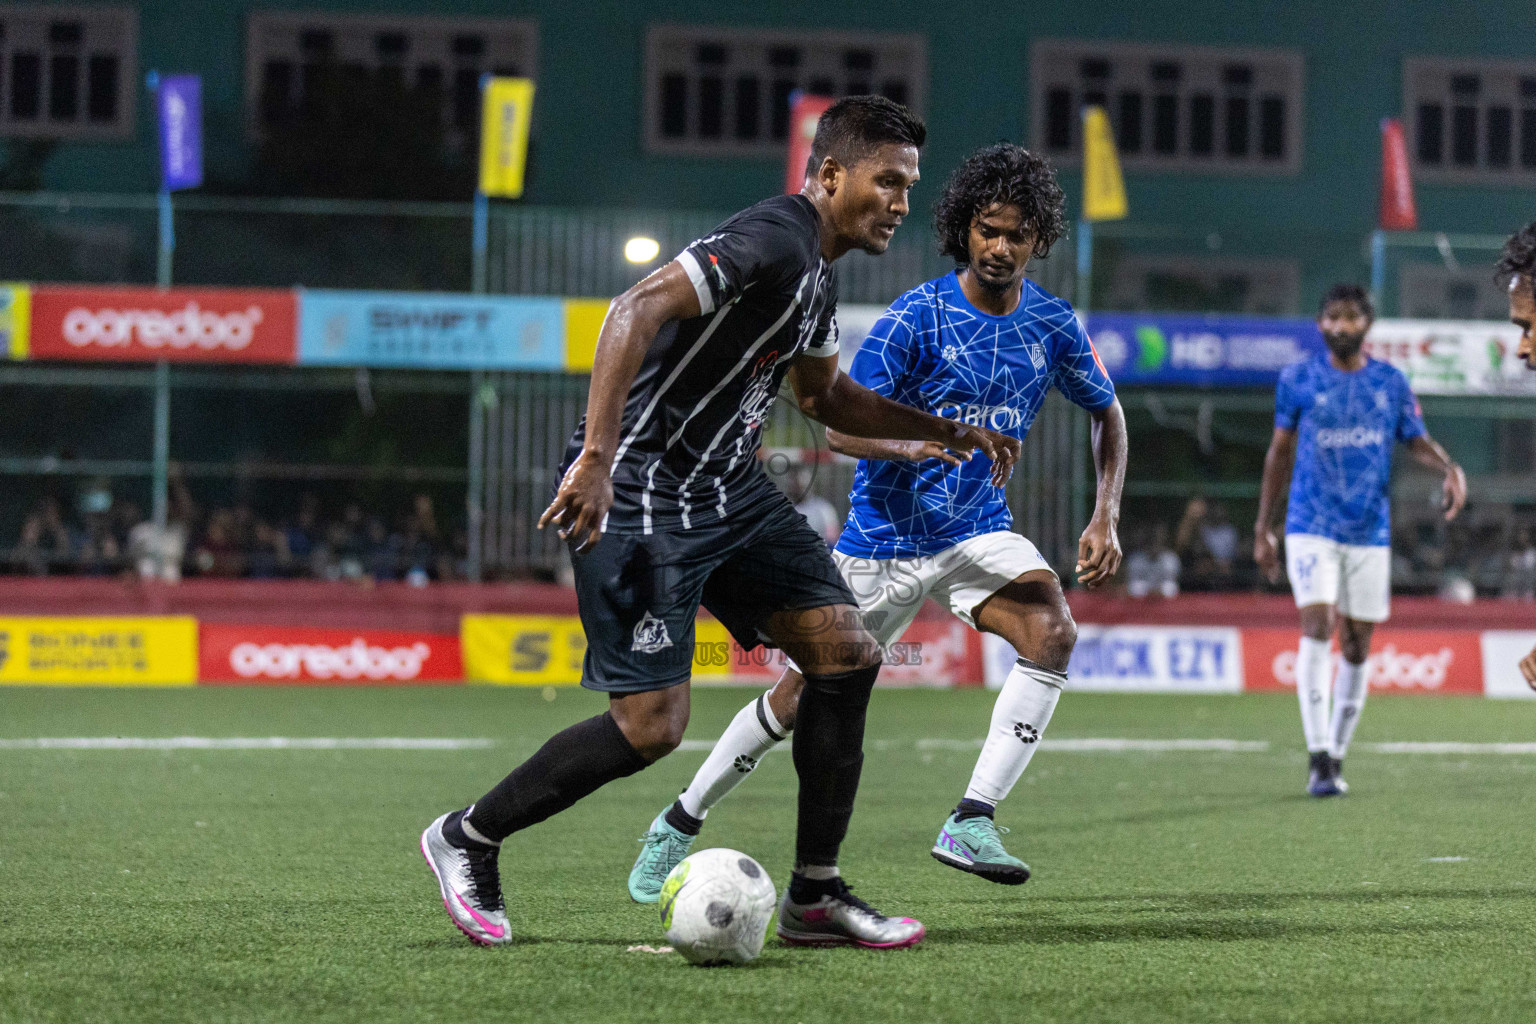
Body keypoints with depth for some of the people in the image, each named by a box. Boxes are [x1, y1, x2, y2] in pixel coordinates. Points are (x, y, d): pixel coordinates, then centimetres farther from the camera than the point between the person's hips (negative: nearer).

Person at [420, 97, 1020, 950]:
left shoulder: (815, 273, 14)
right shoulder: (772, 241, -18)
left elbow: (825, 397, 31)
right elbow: (637, 310, -29)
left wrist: (949, 432, 24)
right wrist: (597, 457, -35)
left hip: (728, 490, 10)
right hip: (640, 495, -10)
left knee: (847, 654, 1)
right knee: (652, 724, -11)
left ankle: (814, 896, 9)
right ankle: (467, 838, 10)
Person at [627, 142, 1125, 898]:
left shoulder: (1052, 325, -2)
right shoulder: (915, 317, -14)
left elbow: (1107, 412, 14)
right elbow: (841, 427, -16)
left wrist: (1106, 517, 0)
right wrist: (912, 445, -36)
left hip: (977, 531, 3)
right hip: (885, 533, -3)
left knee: (1053, 634, -26)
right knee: (802, 697, 3)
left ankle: (971, 823, -25)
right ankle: (679, 825, 23)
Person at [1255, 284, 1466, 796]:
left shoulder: (1390, 382, 5)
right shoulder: (1298, 379, 2)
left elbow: (1418, 441, 10)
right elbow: (1280, 451, 10)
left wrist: (1450, 468, -13)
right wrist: (1263, 528, 11)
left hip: (1371, 532, 2)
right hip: (1311, 527, -2)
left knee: (1357, 645, 5)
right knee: (1317, 625, -18)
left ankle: (1336, 757, 18)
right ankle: (1318, 758, -21)